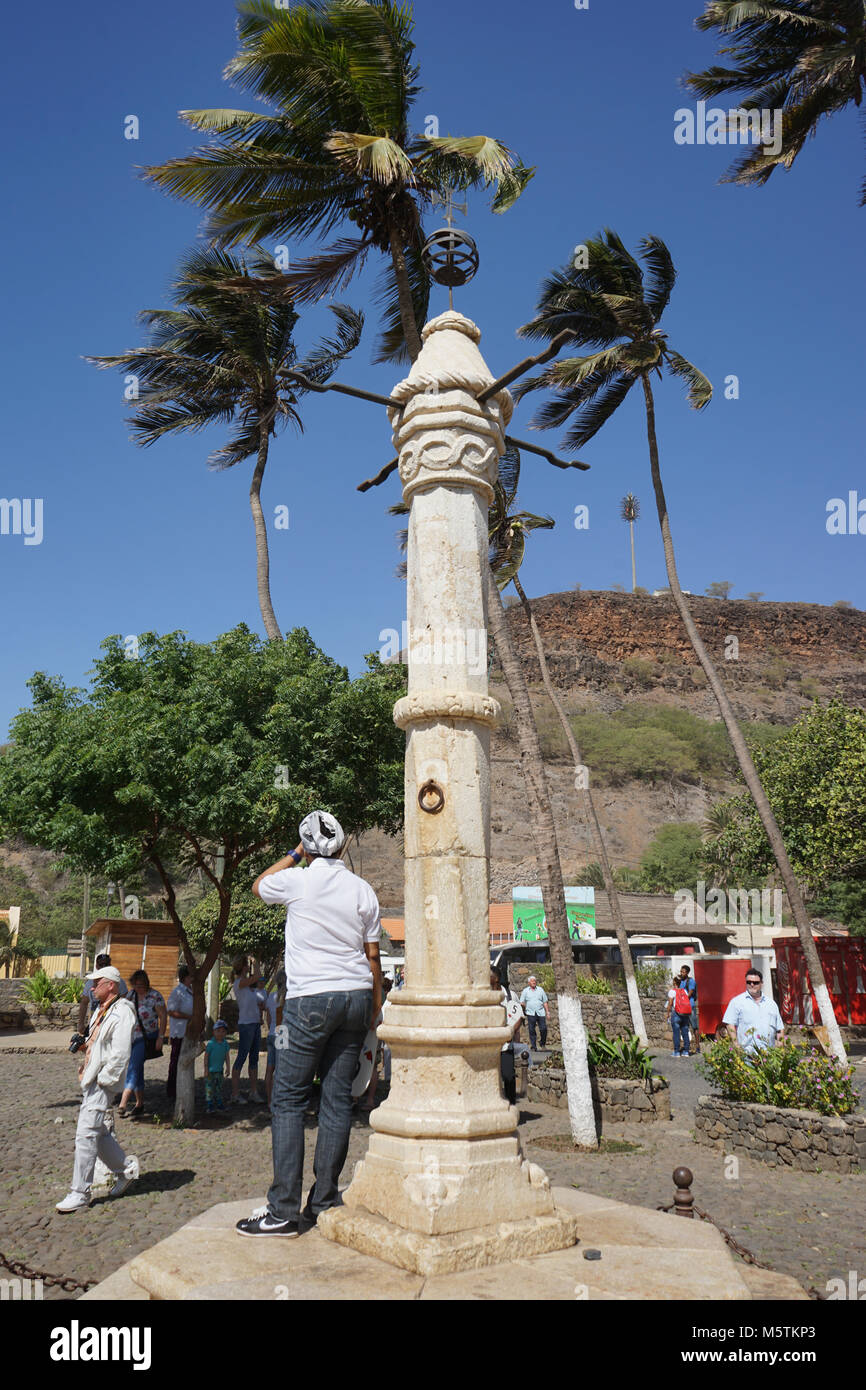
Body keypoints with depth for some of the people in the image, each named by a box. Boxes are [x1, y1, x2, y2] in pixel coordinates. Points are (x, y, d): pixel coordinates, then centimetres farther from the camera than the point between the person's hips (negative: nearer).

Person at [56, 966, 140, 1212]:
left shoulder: (122, 1013, -16)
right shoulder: (101, 1010, 15)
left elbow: (120, 1054, -20)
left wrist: (103, 1080, -18)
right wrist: (83, 1045, 7)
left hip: (102, 1083, -10)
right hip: (90, 1080, 10)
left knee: (86, 1134, -9)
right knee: (99, 1133, 16)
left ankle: (80, 1194, -1)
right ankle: (126, 1168, 32)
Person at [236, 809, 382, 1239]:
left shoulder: (297, 881, -7)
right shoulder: (363, 890, 4)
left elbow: (258, 886, 17)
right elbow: (372, 956, 9)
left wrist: (295, 855, 18)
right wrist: (375, 1005, 19)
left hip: (310, 998, -5)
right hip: (355, 996, 5)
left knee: (288, 1100, 1)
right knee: (338, 1098, 9)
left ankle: (284, 1209, 0)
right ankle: (325, 1199, 15)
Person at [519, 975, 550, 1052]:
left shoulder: (540, 990, 13)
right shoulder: (525, 991, 9)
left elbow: (545, 1002, 14)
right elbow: (522, 1002, 8)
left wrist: (547, 1012, 8)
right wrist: (522, 1013, 0)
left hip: (541, 1013, 1)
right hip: (530, 1013, -1)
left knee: (543, 1029, -5)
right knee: (532, 1030, -2)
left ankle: (543, 1044, 16)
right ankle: (533, 1046, 6)